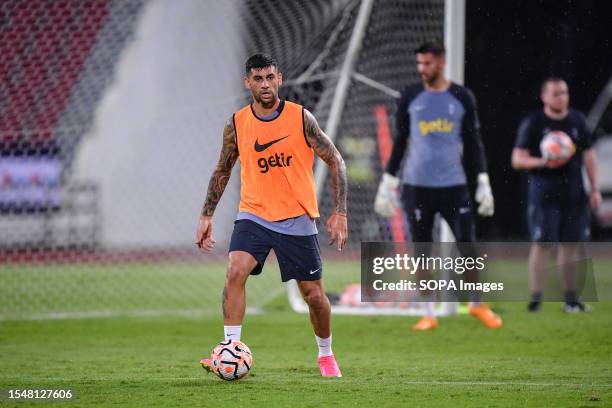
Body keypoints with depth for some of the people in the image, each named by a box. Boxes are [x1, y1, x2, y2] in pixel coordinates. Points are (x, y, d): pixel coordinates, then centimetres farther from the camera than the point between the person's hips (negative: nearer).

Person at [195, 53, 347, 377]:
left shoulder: (301, 118, -8)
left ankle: (326, 355, 30)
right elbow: (222, 171, 12)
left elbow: (335, 162, -2)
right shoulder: (236, 124, -1)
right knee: (235, 272, -24)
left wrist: (340, 212, -9)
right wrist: (206, 216, 7)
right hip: (254, 215, 1)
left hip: (298, 221, -1)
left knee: (314, 295, 5)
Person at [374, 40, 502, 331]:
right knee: (422, 252, 3)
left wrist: (483, 183, 3)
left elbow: (474, 143, 9)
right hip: (417, 186, 0)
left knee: (468, 247, -3)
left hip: (453, 186, 0)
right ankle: (429, 314, 11)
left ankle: (477, 305, 17)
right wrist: (387, 184, 7)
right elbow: (399, 142, 10)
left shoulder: (462, 98, 4)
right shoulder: (410, 97, 5)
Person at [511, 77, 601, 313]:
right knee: (541, 244, -8)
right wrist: (542, 163, -21)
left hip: (573, 193, 4)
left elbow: (588, 156, 16)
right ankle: (535, 298, -5)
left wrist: (594, 189, 10)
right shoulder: (533, 123, -2)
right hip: (543, 193, -4)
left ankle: (570, 298, 13)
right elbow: (517, 159, -4)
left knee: (570, 244, 6)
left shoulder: (577, 121, 11)